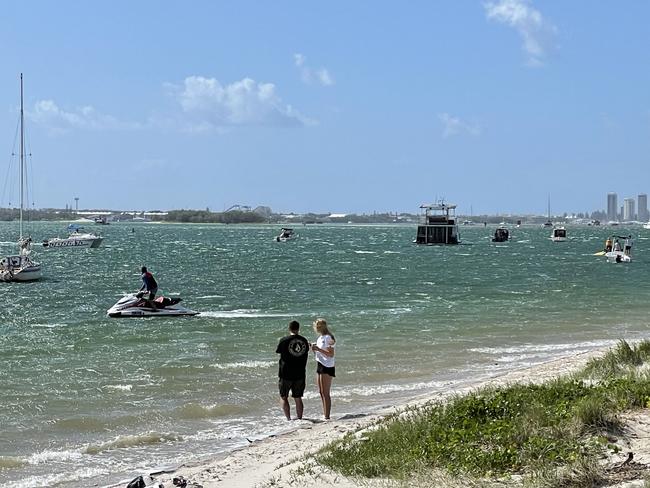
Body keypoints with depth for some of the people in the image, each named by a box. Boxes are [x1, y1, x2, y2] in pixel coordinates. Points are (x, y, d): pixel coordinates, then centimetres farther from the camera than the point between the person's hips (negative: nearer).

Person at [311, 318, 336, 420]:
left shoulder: (328, 338, -14)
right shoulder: (320, 338, 13)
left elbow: (331, 354, -19)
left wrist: (318, 349, -24)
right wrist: (314, 348, 3)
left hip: (327, 367, -9)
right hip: (320, 366, 9)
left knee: (325, 393, -8)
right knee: (321, 392, 13)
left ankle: (327, 416, -5)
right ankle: (324, 414, 20)